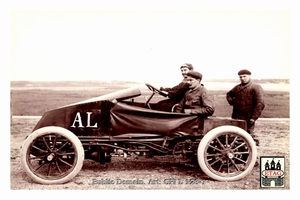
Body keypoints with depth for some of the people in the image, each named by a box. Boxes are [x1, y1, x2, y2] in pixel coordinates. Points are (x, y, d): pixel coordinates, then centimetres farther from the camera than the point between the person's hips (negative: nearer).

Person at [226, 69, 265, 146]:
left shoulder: (256, 87, -6)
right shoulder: (237, 87, 15)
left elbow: (260, 104, -14)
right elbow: (229, 94, 35)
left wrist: (254, 117, -19)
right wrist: (231, 101, 13)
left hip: (248, 118, -7)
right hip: (236, 116, 7)